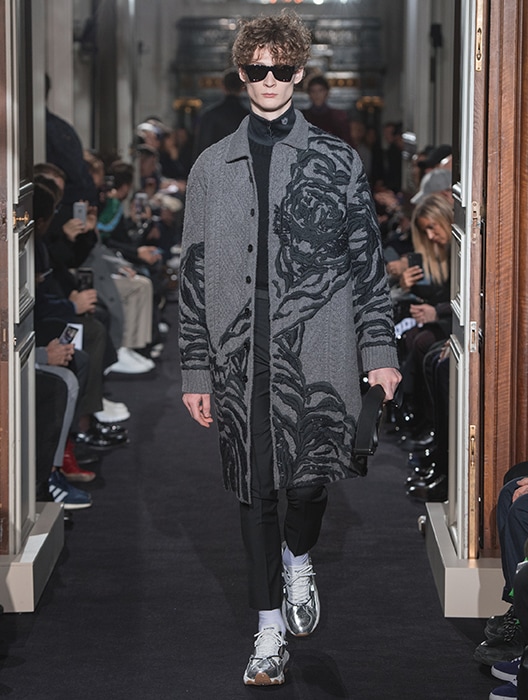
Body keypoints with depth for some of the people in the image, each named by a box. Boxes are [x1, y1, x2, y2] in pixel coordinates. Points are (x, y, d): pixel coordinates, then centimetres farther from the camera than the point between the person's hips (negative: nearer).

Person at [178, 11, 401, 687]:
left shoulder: (337, 161, 7)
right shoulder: (212, 167, 10)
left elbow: (368, 262, 6)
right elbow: (194, 275, 10)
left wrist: (379, 350, -2)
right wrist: (195, 370, 6)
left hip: (317, 353, -2)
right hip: (241, 357, 2)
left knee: (308, 478, -12)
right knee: (256, 491, 5)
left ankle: (299, 559, 23)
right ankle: (270, 630, 18)